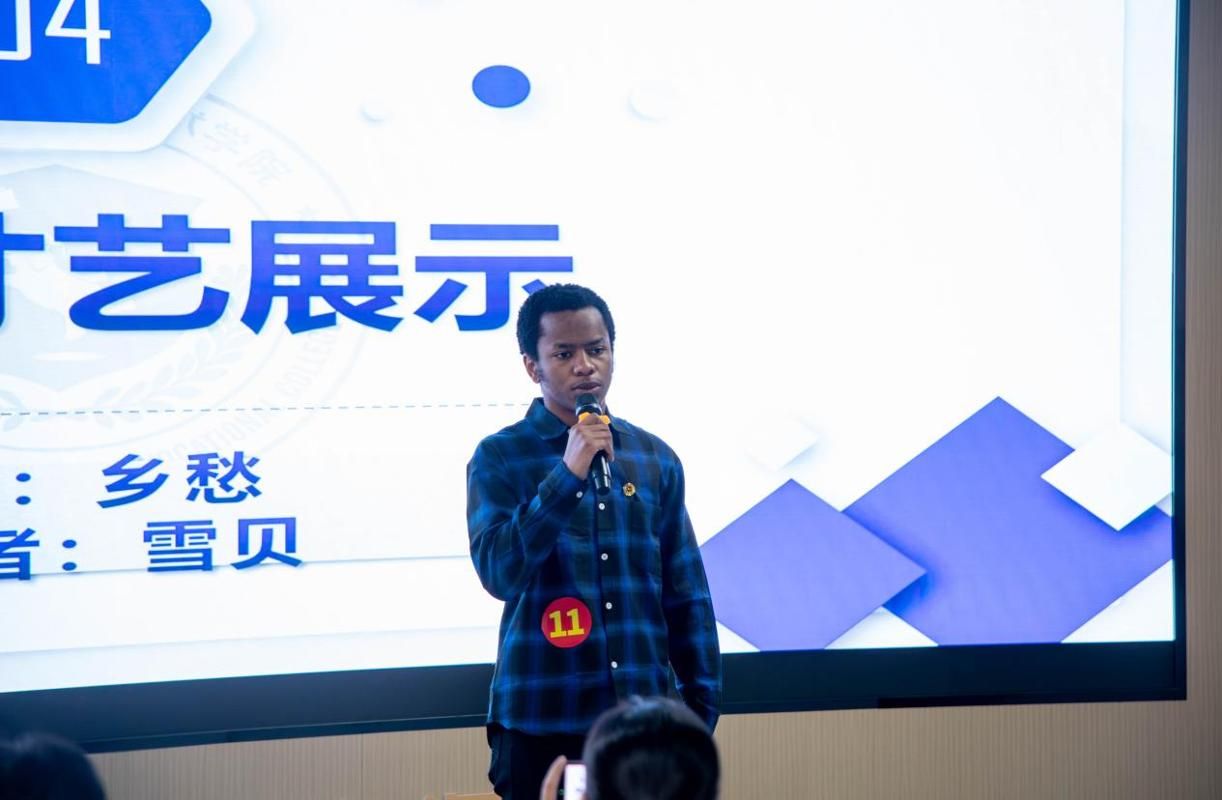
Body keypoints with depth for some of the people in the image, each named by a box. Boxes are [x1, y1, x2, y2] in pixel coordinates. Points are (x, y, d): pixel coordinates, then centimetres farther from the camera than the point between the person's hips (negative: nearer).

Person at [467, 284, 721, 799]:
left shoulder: (654, 459, 8)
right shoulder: (500, 458, -3)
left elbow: (686, 595, 11)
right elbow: (499, 573, -15)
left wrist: (702, 707, 6)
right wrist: (568, 475, -20)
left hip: (644, 718, 3)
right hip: (541, 725, -3)